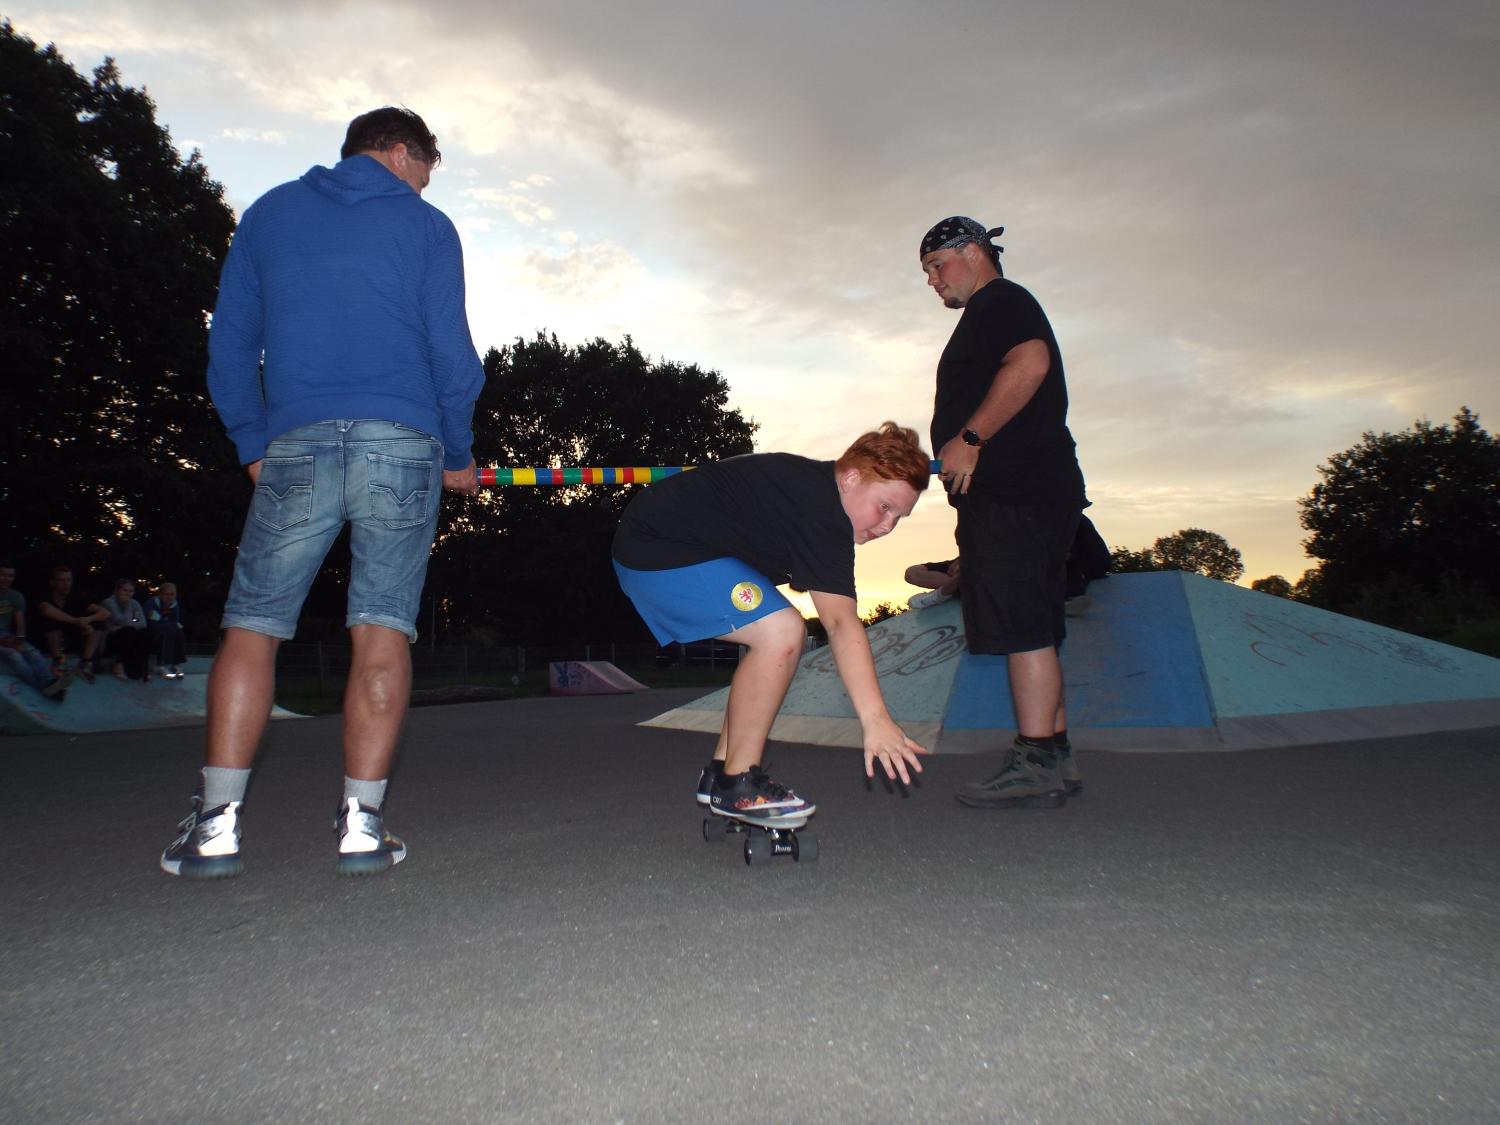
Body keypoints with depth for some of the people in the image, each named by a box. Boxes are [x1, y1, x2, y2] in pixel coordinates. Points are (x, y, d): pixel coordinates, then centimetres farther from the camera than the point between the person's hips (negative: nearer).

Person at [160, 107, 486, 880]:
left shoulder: (268, 214, 19)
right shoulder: (426, 226, 12)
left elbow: (228, 344, 15)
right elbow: (452, 351, 4)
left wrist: (254, 446, 19)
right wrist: (458, 456, 13)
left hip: (296, 446, 1)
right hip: (401, 444, -1)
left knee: (252, 626, 7)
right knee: (382, 630, 0)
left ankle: (215, 823, 3)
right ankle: (361, 823, -1)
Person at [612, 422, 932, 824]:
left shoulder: (814, 483, 9)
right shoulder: (821, 512, -23)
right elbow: (841, 623, -31)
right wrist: (875, 719, -35)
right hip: (657, 550, -11)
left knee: (775, 639, 9)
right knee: (782, 633, -21)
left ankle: (720, 772, 14)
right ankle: (738, 783, -8)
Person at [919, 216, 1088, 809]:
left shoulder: (1000, 300, 0)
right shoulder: (993, 314, 31)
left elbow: (1030, 362, -20)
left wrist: (969, 438, -20)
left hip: (1013, 491, -11)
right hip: (1034, 488, 11)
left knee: (1022, 626, -12)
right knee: (1031, 629, 10)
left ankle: (1035, 764, -11)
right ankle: (1055, 756, 14)